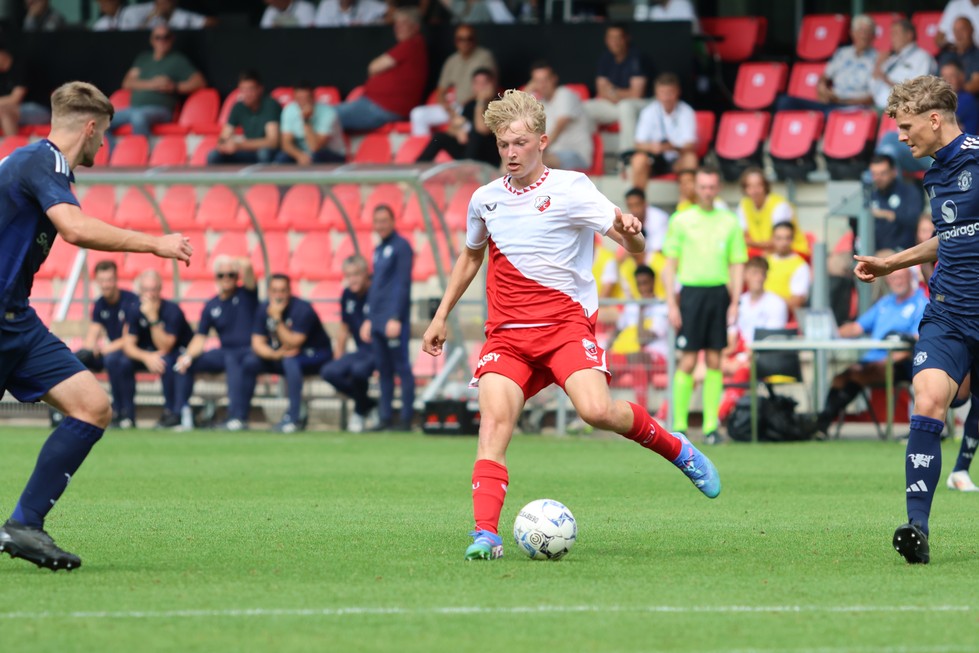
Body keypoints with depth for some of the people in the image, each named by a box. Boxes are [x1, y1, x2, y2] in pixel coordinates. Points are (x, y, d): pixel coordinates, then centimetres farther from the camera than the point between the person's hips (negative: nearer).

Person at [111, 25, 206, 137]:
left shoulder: (177, 60, 11)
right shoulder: (143, 58, 24)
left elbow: (199, 82, 0)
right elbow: (127, 83, 12)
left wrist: (173, 87, -14)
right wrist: (151, 84, -6)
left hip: (159, 110, -5)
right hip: (134, 108, 5)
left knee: (138, 116, -40)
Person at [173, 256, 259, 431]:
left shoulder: (246, 295, 1)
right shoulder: (211, 306, 11)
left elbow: (246, 266, -16)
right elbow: (200, 337, 7)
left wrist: (231, 262, 4)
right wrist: (188, 356, -11)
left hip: (250, 351, -5)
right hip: (225, 352, 5)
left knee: (231, 359, -39)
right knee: (183, 363, -10)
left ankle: (238, 416, -45)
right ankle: (181, 414, -11)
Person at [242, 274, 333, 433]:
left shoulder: (302, 309, -22)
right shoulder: (264, 309, -5)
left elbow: (293, 344, -27)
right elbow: (257, 343, -7)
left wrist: (277, 319, -35)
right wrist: (275, 354, -27)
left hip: (315, 355, -6)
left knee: (290, 361, -37)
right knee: (250, 361, -13)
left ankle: (294, 418, -35)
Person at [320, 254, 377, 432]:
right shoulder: (348, 295, 8)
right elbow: (344, 329, 20)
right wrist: (338, 357, 16)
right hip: (360, 351, 7)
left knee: (358, 369, -37)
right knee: (329, 372, -16)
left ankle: (361, 411, -6)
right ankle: (369, 406, -1)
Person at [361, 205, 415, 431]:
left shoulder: (401, 246, -5)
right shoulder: (378, 250, 20)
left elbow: (402, 284, -12)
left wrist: (395, 318, -17)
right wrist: (368, 319, 20)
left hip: (394, 319, -8)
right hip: (377, 321, 8)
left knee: (402, 368, -7)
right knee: (383, 370, 8)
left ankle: (406, 418, -7)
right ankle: (386, 418, 10)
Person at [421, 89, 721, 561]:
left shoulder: (570, 189, -4)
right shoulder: (485, 200, 10)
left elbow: (634, 247, -8)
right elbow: (471, 257, 30)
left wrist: (630, 232, -32)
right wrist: (441, 317, 28)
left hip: (566, 323, -3)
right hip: (507, 334, 3)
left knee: (596, 411, -25)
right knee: (494, 416, -21)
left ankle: (676, 449, 3)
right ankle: (486, 534, -25)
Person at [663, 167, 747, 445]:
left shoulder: (729, 222, 8)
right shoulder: (681, 220, 3)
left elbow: (737, 265, 10)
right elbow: (670, 264, 4)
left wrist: (734, 302, 1)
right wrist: (671, 303, -3)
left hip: (719, 293, 2)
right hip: (691, 292, -2)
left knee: (714, 360, 2)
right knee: (688, 362, -6)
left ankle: (711, 425, 5)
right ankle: (679, 424, -1)